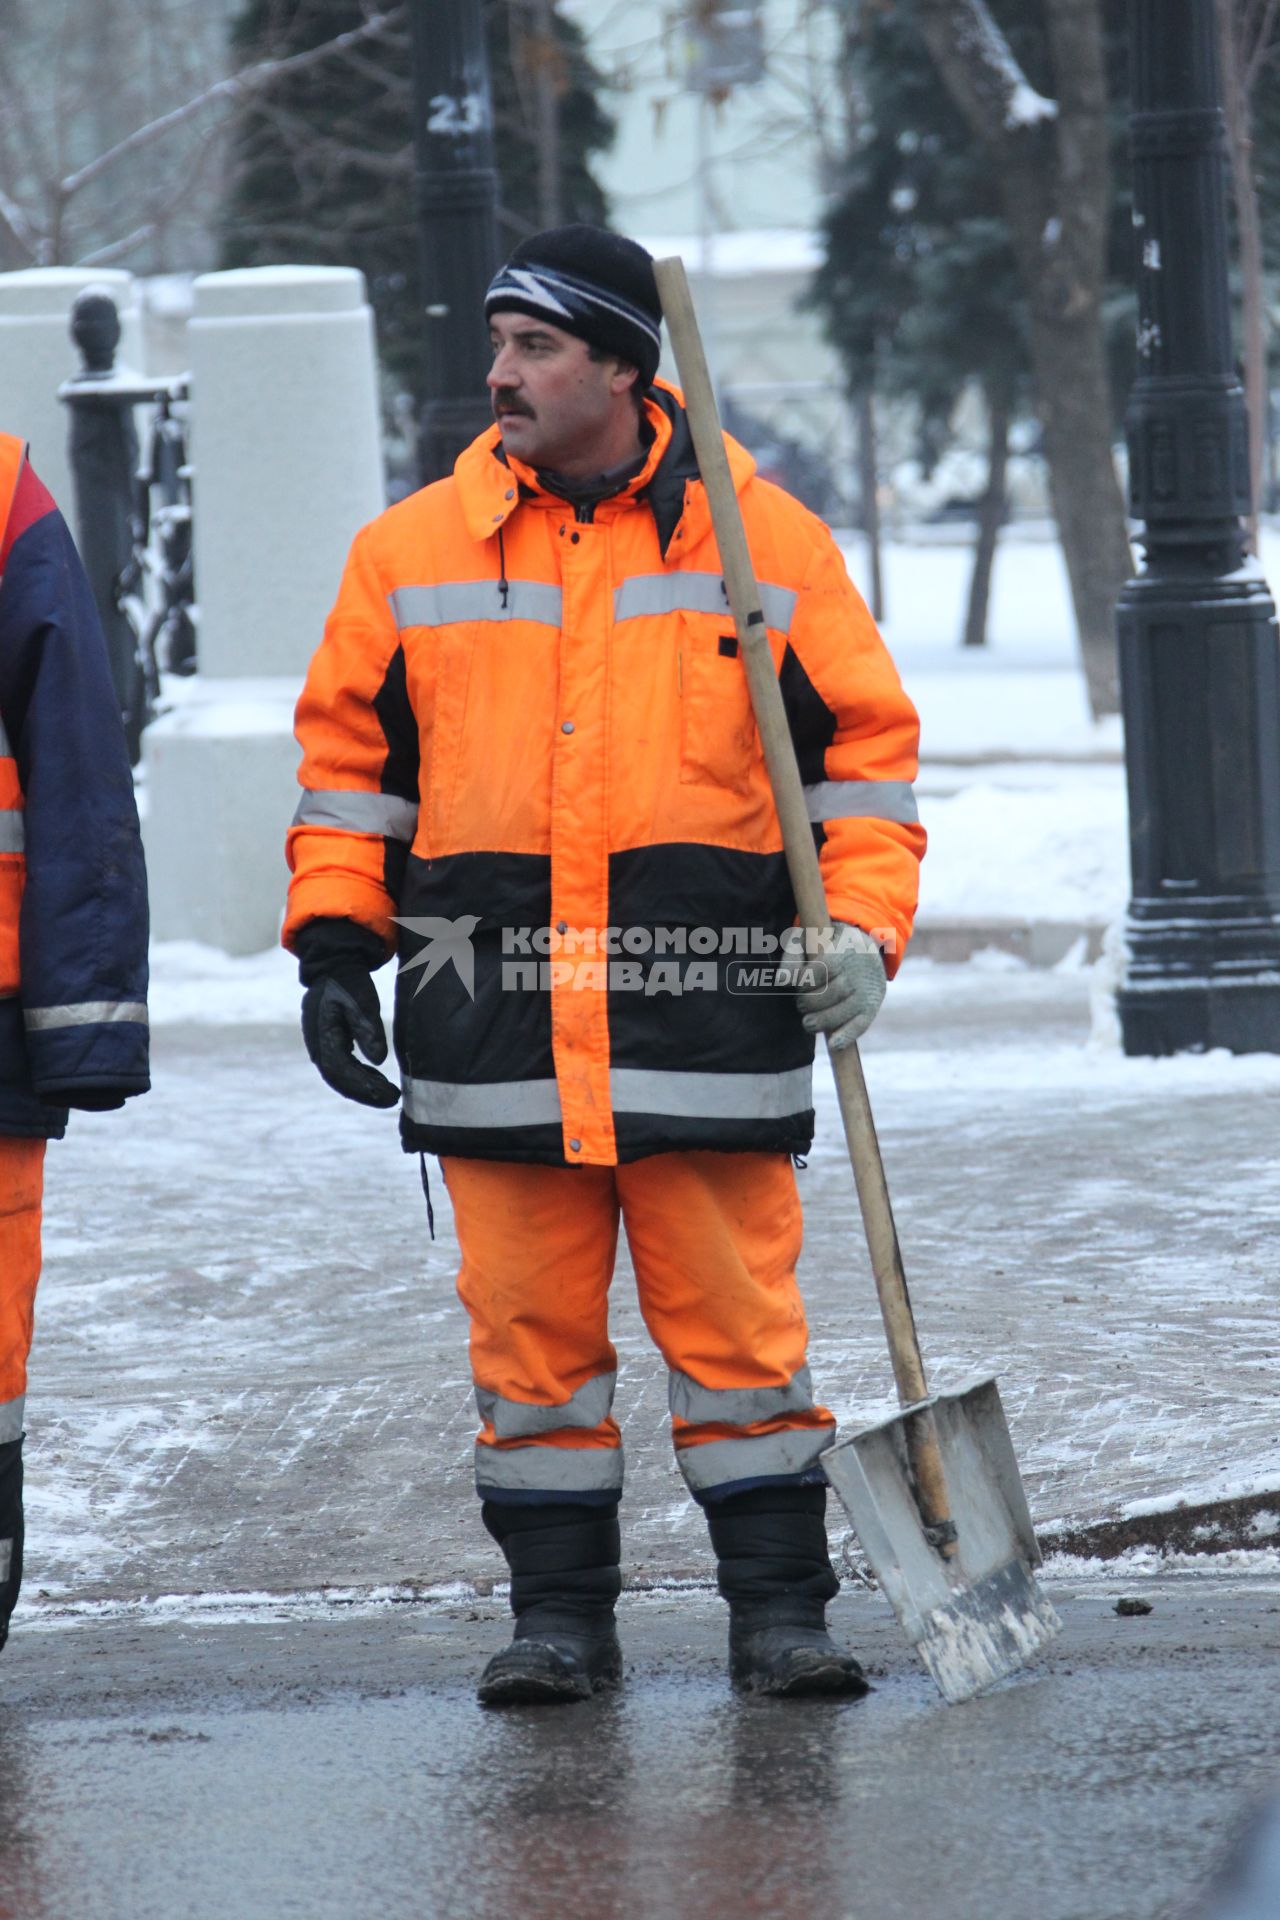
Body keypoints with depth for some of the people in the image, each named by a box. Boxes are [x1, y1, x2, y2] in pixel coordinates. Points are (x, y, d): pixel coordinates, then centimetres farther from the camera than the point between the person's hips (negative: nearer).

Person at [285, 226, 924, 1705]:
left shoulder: (767, 540, 4)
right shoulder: (412, 552, 8)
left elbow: (864, 745, 9)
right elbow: (349, 761, 15)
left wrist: (862, 926, -2)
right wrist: (333, 952, 6)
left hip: (709, 1013, -2)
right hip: (496, 1017, 2)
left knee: (736, 1323, -1)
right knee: (529, 1331, 4)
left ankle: (779, 1607, 8)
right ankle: (559, 1612, 14)